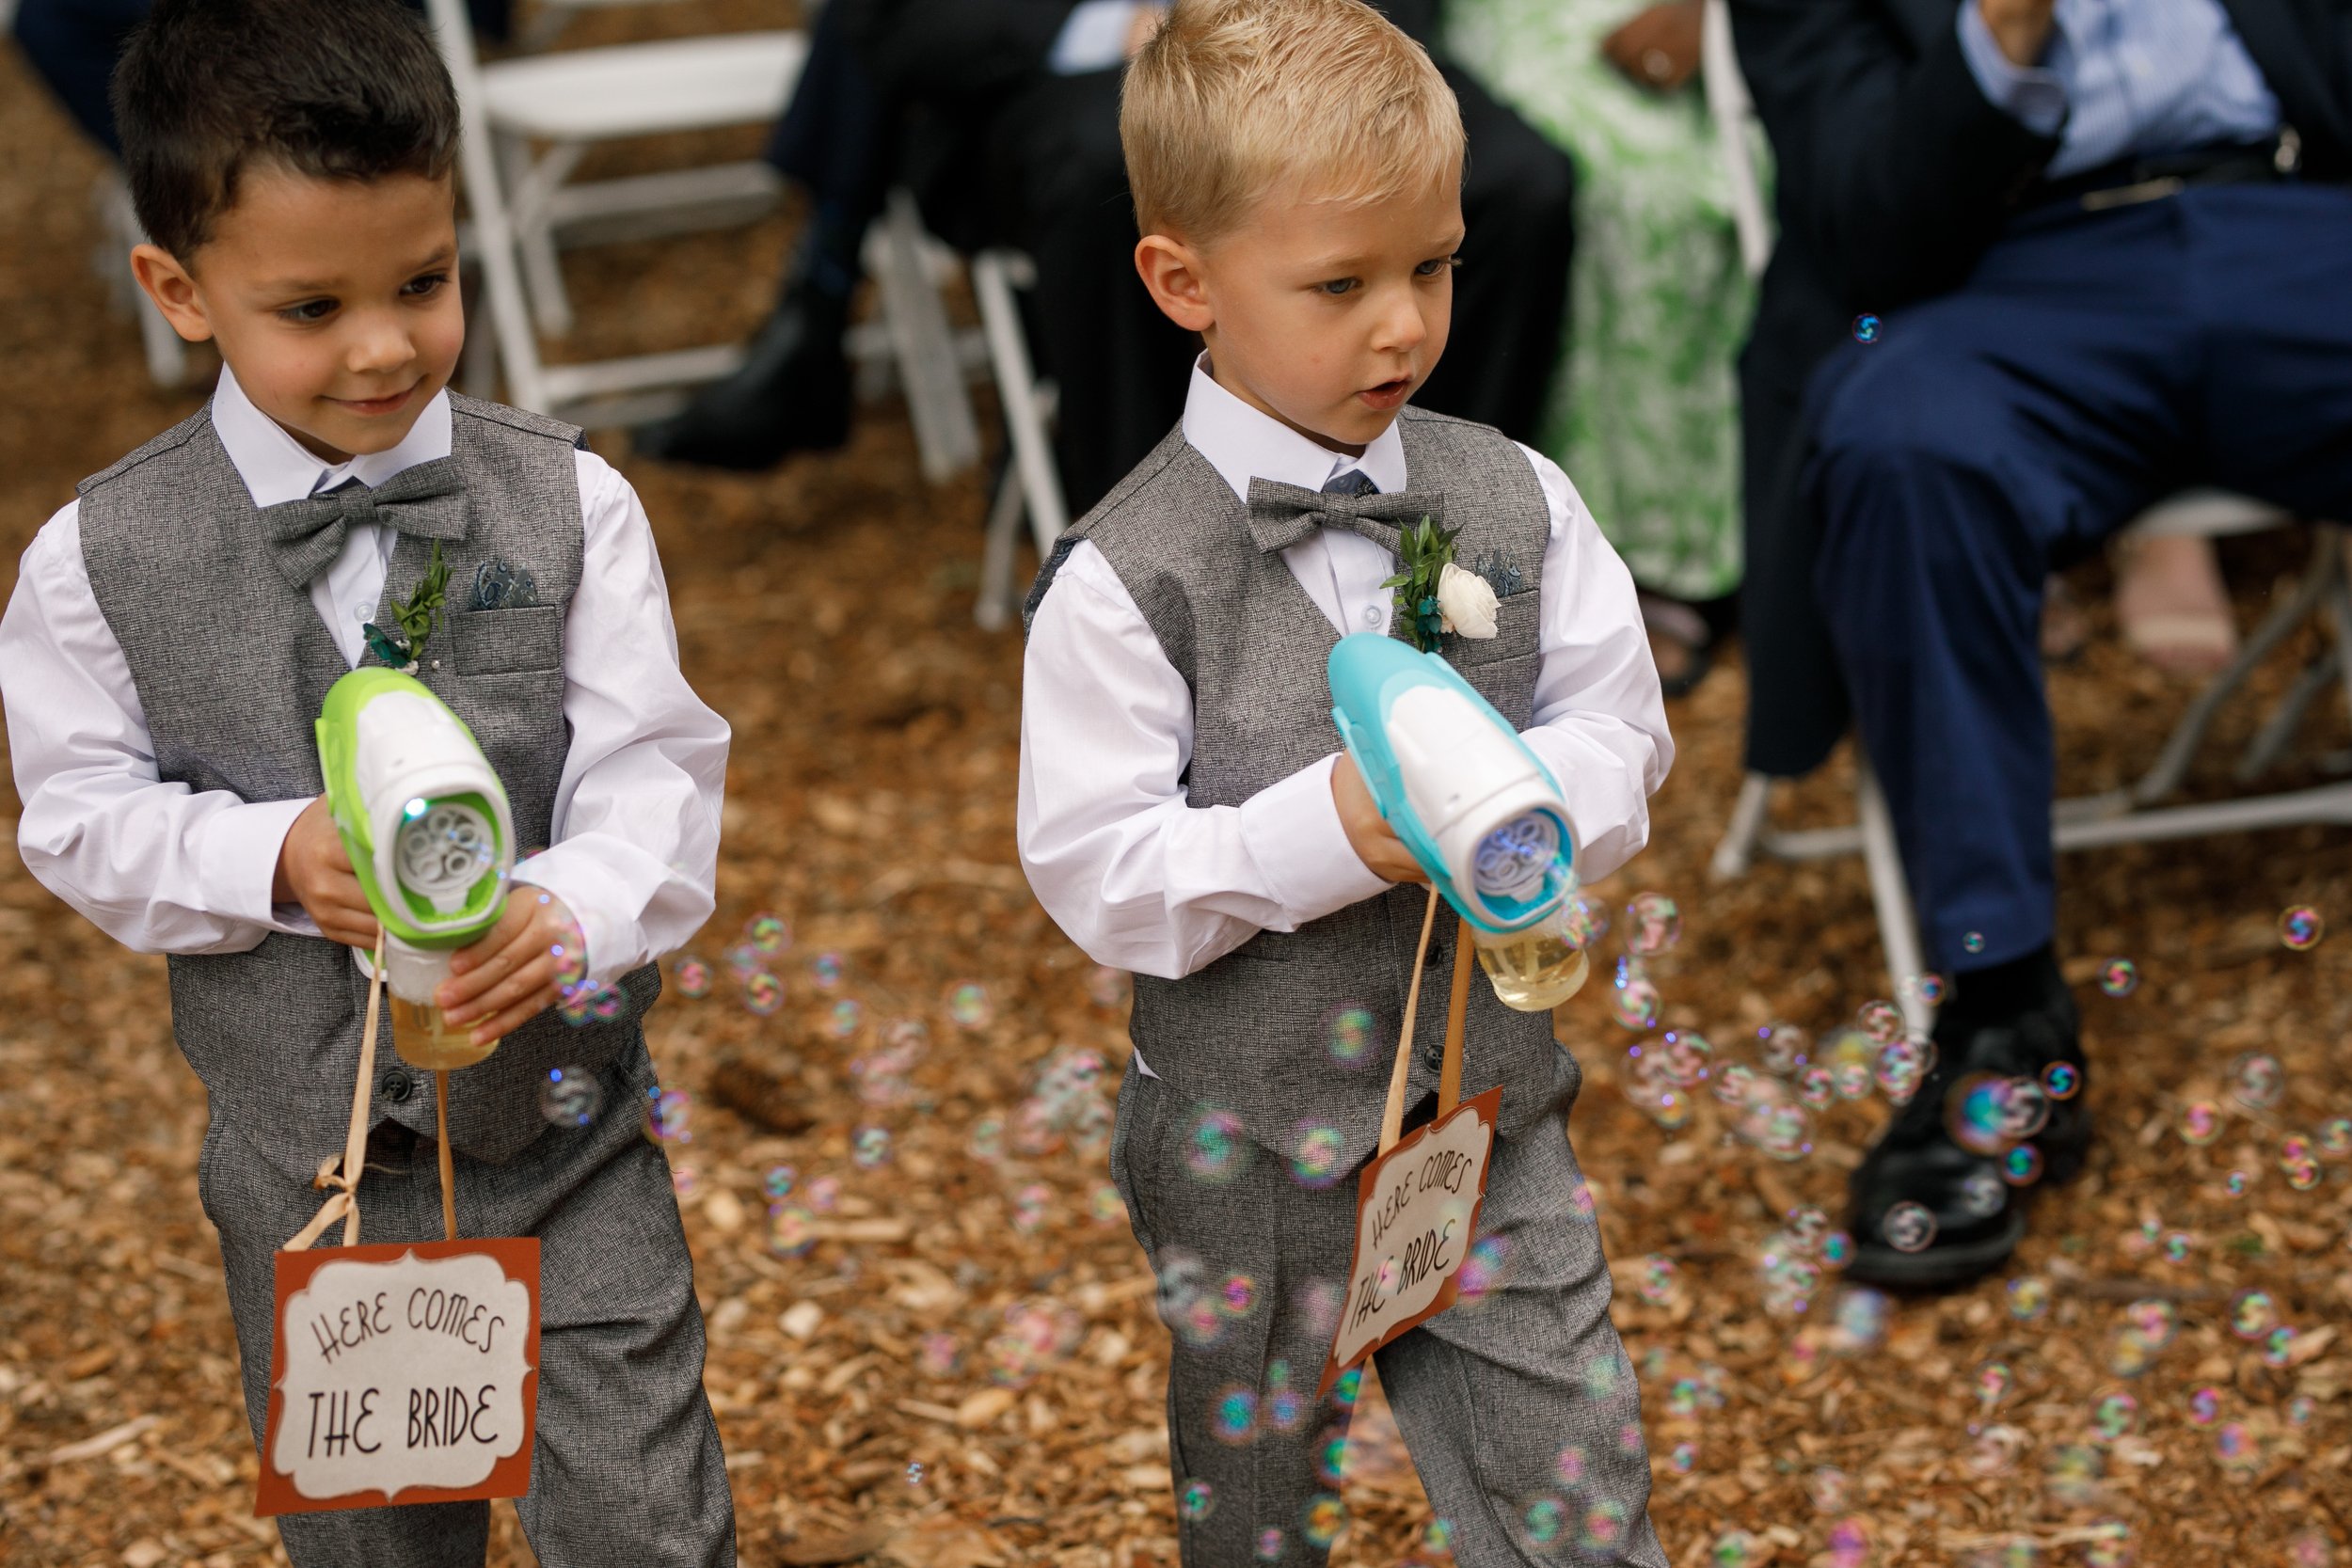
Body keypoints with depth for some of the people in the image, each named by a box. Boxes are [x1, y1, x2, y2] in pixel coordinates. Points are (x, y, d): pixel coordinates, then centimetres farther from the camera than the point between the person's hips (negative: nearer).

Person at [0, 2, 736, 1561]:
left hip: (564, 1127, 0)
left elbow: (654, 767, -12)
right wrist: (272, 858, -23)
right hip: (306, 1160, 1)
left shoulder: (568, 504, -10)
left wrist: (571, 908, -33)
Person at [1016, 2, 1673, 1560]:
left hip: (1493, 1107, 3)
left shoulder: (1517, 503, -3)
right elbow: (1097, 874, -17)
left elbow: (1621, 745, 1)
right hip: (1248, 1142, -2)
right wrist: (1324, 835, -29)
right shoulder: (1123, 581, -16)